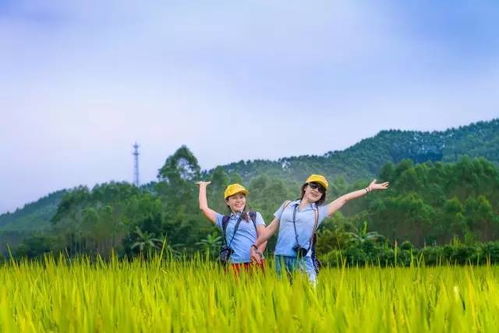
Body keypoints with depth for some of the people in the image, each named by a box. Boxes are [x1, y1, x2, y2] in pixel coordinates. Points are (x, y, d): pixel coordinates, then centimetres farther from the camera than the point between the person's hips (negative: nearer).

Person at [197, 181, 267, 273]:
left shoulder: (255, 216, 14)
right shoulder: (224, 220, 18)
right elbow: (203, 208, 17)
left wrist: (258, 253, -12)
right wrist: (203, 186, 28)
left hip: (255, 263, -1)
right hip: (235, 265, 1)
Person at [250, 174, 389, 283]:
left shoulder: (320, 211, 11)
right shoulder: (287, 205, 14)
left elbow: (344, 199, 13)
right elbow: (271, 228, 16)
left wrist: (368, 189, 15)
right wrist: (255, 246, 9)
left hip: (303, 260, -1)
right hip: (281, 259, 2)